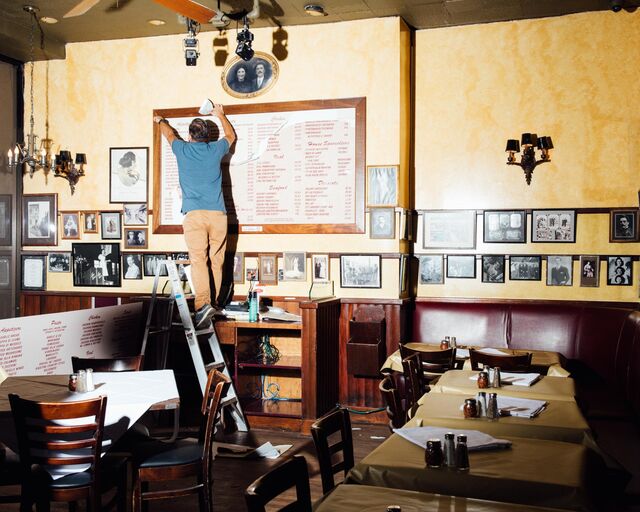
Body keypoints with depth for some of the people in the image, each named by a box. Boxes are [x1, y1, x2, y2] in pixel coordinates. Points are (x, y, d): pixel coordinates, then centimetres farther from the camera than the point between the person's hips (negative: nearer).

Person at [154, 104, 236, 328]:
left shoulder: (182, 150, 9)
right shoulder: (215, 149, 12)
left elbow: (169, 134, 33)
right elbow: (231, 136, 35)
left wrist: (161, 121, 55)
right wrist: (221, 115, 50)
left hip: (194, 214, -2)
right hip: (218, 214, 2)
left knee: (198, 260, -10)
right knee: (216, 261, 6)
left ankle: (203, 304, -24)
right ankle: (213, 303, 11)